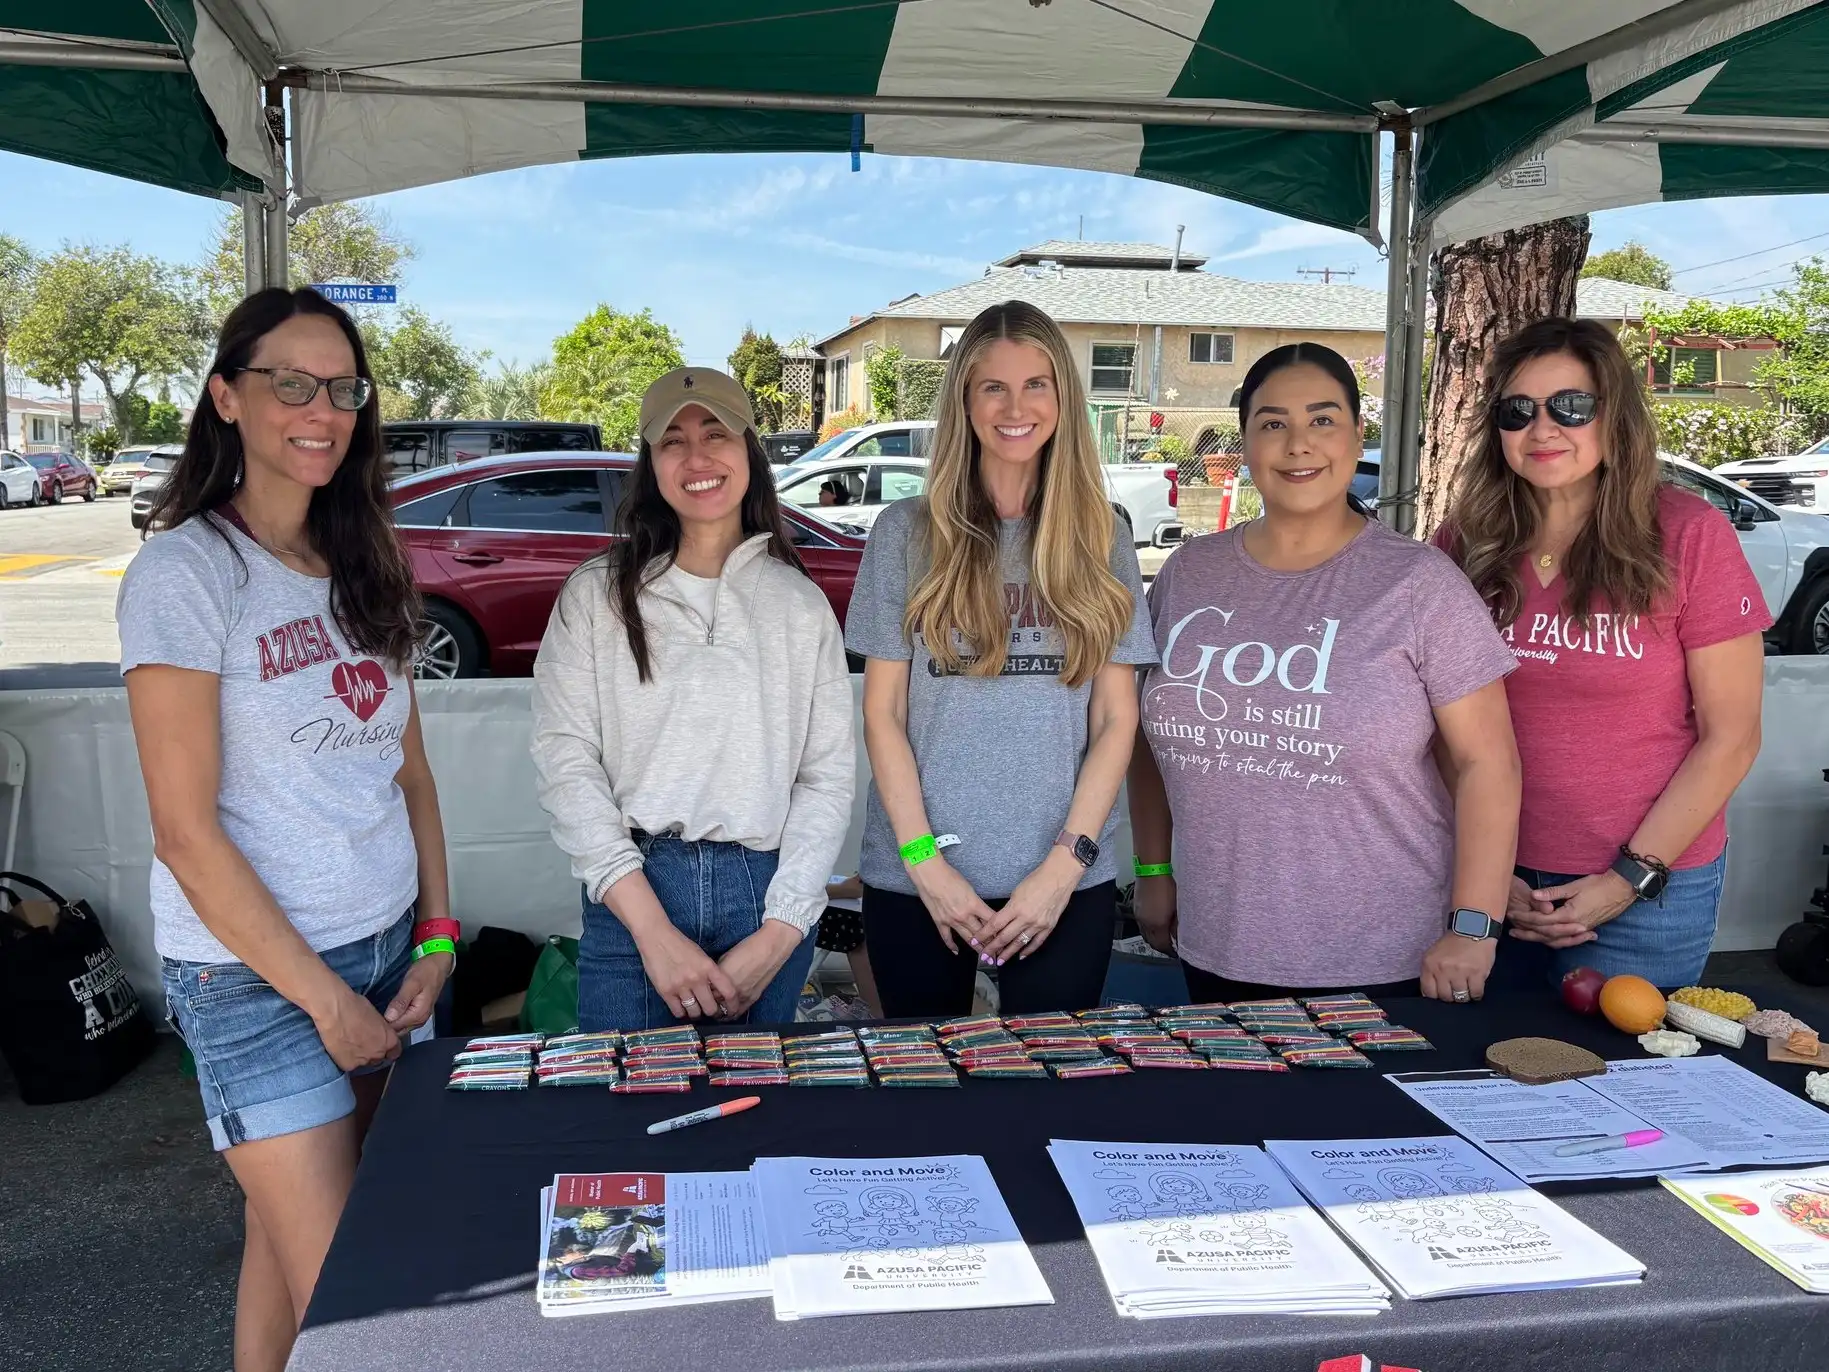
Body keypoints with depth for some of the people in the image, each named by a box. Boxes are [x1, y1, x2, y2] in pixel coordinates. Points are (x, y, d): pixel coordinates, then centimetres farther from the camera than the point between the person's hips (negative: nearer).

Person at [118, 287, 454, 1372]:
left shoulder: (364, 571, 8)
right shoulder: (187, 574, -12)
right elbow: (186, 832, -14)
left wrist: (437, 938, 2)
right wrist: (325, 997, -13)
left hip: (390, 950, 5)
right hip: (254, 973, -5)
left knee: (285, 1230, 14)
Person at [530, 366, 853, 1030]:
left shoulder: (801, 604, 6)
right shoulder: (597, 594, 3)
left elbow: (828, 775, 2)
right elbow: (565, 760, -5)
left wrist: (779, 934, -9)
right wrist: (653, 931, -14)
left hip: (767, 897, 2)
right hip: (630, 902, -1)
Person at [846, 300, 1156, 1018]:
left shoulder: (1101, 538, 5)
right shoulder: (907, 531, 2)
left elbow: (1117, 718, 3)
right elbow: (882, 713, 1)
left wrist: (1065, 864, -8)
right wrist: (924, 860, -8)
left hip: (1069, 885, 1)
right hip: (916, 879, 0)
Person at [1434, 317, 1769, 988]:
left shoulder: (1690, 535, -9)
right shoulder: (1466, 542, -1)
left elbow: (1731, 737, -7)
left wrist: (1630, 878, -11)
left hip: (1647, 884, -2)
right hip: (1496, 878, 3)